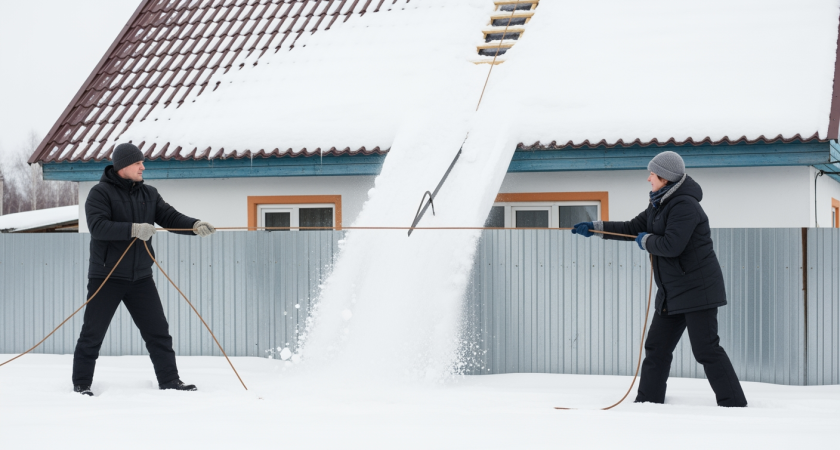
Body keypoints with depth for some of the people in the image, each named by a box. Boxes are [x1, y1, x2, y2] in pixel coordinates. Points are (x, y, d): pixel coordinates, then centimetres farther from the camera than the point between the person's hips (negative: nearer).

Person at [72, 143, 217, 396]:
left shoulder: (149, 194, 10)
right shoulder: (101, 193, -9)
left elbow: (170, 218, 3)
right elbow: (98, 226, -22)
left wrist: (195, 226, -15)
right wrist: (133, 229, -30)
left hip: (140, 278, 5)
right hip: (106, 277, -5)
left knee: (158, 331, 6)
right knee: (92, 334, 1)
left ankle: (169, 381, 15)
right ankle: (81, 384, 13)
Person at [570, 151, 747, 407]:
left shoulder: (685, 206, -18)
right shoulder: (659, 205, 13)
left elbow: (671, 245, -27)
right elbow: (633, 228, 22)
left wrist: (645, 241, -9)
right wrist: (595, 228, 17)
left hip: (697, 289, -10)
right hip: (672, 293, 10)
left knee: (706, 350, -10)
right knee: (657, 347, 10)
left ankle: (734, 405, -6)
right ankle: (647, 401, 18)